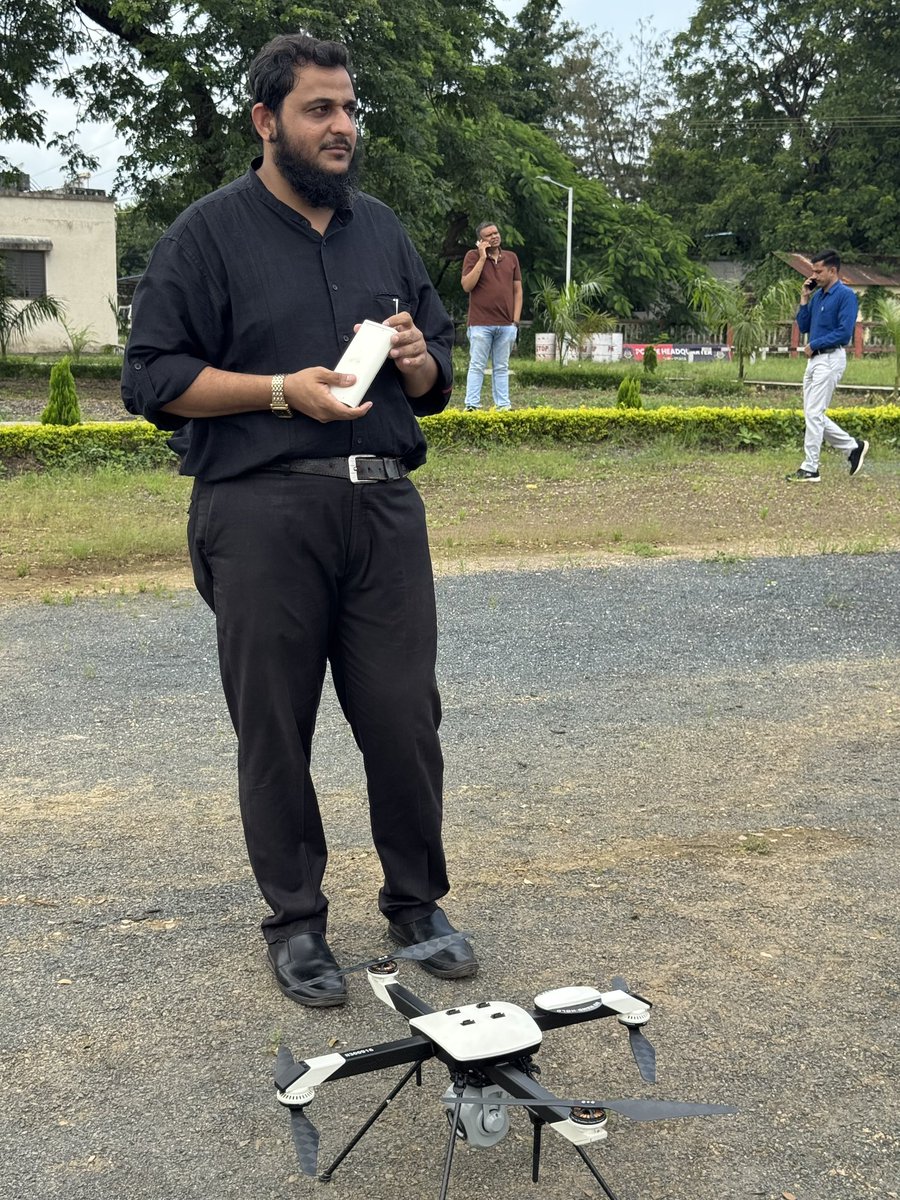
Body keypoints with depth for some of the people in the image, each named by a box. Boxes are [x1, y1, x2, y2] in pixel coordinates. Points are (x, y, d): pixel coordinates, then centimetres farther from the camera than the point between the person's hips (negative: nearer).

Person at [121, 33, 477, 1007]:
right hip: (262, 514, -4)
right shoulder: (208, 233, 2)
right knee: (275, 728, 3)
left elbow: (435, 382, 24)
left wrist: (419, 359, 0)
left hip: (384, 505, 4)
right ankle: (295, 922, 19)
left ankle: (415, 902, 23)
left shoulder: (380, 229, 18)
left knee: (405, 716, 5)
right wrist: (283, 389, -14)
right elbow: (152, 378, -5)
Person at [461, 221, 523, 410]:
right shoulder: (473, 256, 1)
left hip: (506, 324, 3)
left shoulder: (511, 258, 11)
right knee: (477, 366, -1)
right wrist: (482, 258, -12)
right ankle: (472, 405, 0)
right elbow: (467, 286, -10)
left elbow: (517, 290, 12)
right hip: (480, 324, -3)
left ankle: (503, 405, 10)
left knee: (502, 368, 8)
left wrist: (516, 320, 3)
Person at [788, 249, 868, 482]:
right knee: (813, 414, 10)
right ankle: (853, 446, 21)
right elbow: (803, 327, 16)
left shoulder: (846, 295, -12)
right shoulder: (817, 295, 14)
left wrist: (813, 345, -13)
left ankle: (810, 469, -4)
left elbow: (844, 332, -19)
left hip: (831, 359, -9)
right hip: (814, 359, 9)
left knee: (814, 414, -9)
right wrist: (804, 299, 5)